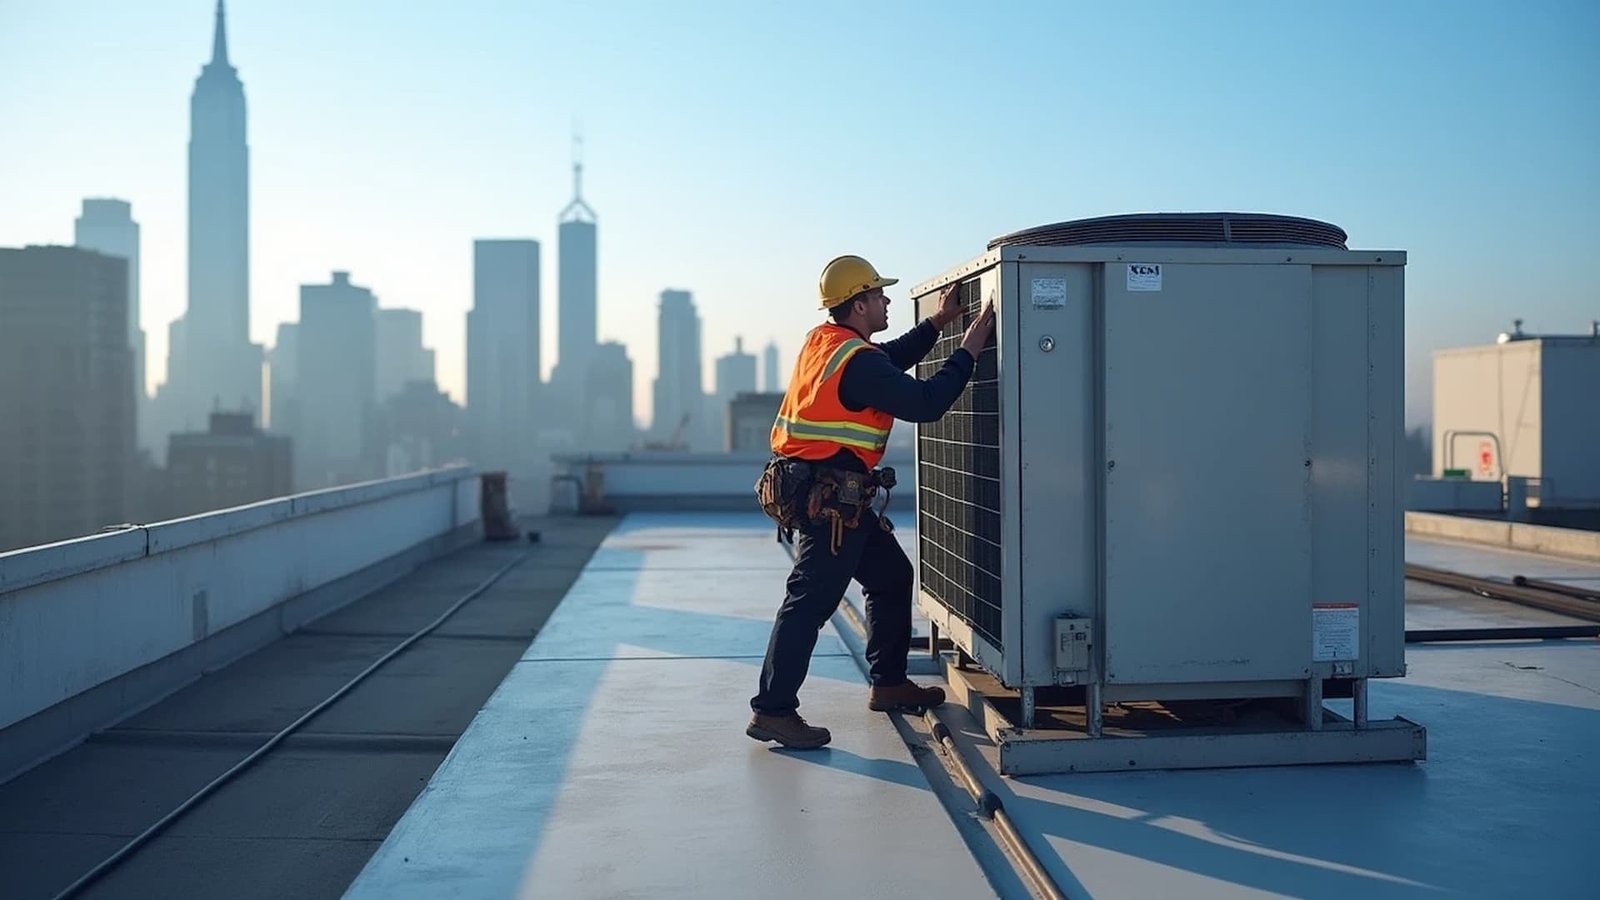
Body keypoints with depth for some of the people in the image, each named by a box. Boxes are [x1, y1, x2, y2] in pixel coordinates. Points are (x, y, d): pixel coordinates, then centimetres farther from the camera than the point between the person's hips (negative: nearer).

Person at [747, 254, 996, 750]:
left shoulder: (824, 341, 11)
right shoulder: (857, 360, -18)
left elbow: (890, 361, 27)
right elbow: (924, 403, -18)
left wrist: (936, 323, 23)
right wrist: (968, 351, -10)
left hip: (834, 495, 11)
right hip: (831, 497, -11)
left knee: (892, 577, 19)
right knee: (812, 600, -8)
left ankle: (888, 683, 29)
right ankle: (772, 711, -4)